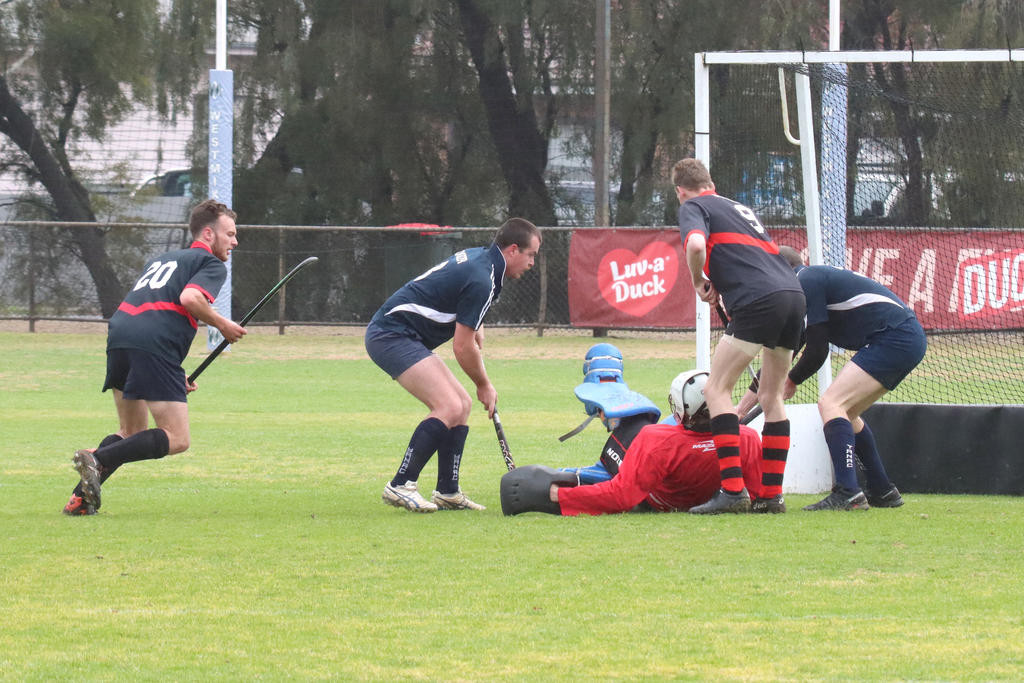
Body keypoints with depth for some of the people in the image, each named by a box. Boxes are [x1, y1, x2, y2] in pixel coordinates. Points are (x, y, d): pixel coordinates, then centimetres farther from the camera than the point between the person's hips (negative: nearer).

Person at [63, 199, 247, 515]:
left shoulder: (160, 260, 34)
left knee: (132, 434, 21)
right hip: (155, 349, -8)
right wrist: (222, 325, 4)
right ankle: (97, 459, -24)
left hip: (119, 335, 8)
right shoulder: (212, 264, 9)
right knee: (177, 439, -7)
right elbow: (190, 298, -12)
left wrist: (174, 373, 32)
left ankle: (80, 498, 6)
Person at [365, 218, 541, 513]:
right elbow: (462, 347, -15)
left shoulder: (478, 257, 11)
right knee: (449, 407, -21)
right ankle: (400, 486, -21)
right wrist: (484, 385, 0)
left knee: (462, 404, 12)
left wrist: (476, 334, 20)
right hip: (393, 336, -11)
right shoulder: (482, 281, -20)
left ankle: (447, 492, 12)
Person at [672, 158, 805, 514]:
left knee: (717, 389, -2)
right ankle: (772, 494, 14)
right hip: (793, 294, 8)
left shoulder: (693, 207, 8)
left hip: (758, 300, -8)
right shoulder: (738, 207, 31)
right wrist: (720, 285, 30)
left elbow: (696, 245, -13)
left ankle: (733, 489, -12)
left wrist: (700, 283, 4)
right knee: (771, 396, 18)